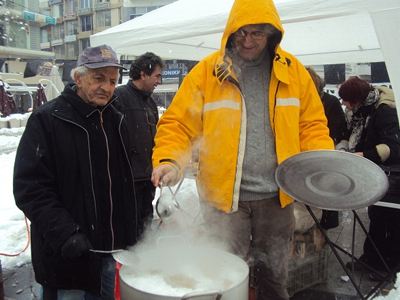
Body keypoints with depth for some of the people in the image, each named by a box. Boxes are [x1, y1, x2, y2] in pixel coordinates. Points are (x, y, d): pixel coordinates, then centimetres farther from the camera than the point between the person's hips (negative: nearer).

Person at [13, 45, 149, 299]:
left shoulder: (116, 120, 8)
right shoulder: (47, 120, -12)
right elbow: (30, 187, -17)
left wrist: (134, 225, 14)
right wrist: (66, 234, -24)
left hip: (109, 248, 6)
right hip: (67, 255, -6)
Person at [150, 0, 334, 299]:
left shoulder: (292, 71, 2)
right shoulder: (207, 71, -5)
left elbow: (312, 123, 7)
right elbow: (178, 123, -6)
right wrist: (169, 160, -23)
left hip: (276, 196, 3)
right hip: (225, 196, -2)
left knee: (274, 275, 21)